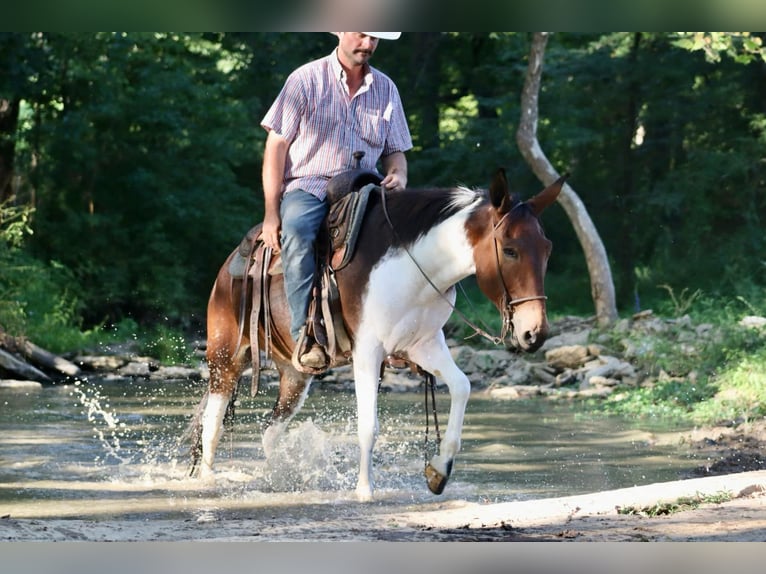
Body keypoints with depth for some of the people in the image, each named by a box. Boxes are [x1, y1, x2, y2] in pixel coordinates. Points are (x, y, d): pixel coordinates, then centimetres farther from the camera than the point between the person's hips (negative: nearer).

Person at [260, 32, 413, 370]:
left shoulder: (386, 88, 13)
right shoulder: (306, 80, 2)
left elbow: (395, 151, 18)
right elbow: (277, 145, 0)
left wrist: (398, 176, -8)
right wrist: (271, 212, -8)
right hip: (307, 188, -3)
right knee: (297, 229, -37)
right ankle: (306, 336, -40)